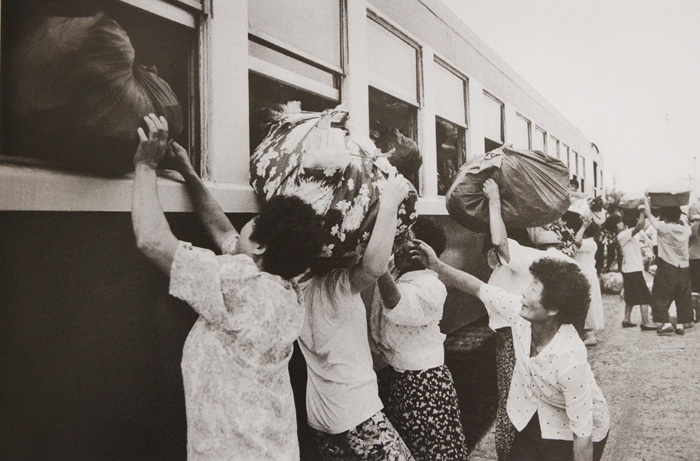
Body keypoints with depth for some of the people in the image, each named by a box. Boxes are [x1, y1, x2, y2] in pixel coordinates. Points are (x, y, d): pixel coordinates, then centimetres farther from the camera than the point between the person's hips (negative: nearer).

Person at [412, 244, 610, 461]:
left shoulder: (571, 362, -38)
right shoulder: (519, 311, -23)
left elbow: (583, 436, -29)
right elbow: (478, 287, -6)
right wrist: (436, 265, -11)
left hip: (570, 432, -5)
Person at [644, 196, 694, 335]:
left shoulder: (664, 227, -15)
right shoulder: (685, 229, -2)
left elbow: (649, 214, -7)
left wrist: (646, 199, 7)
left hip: (667, 267, -5)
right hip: (684, 267, 5)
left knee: (661, 297, 5)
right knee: (683, 297, 12)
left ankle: (666, 323, -2)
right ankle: (680, 324, 14)